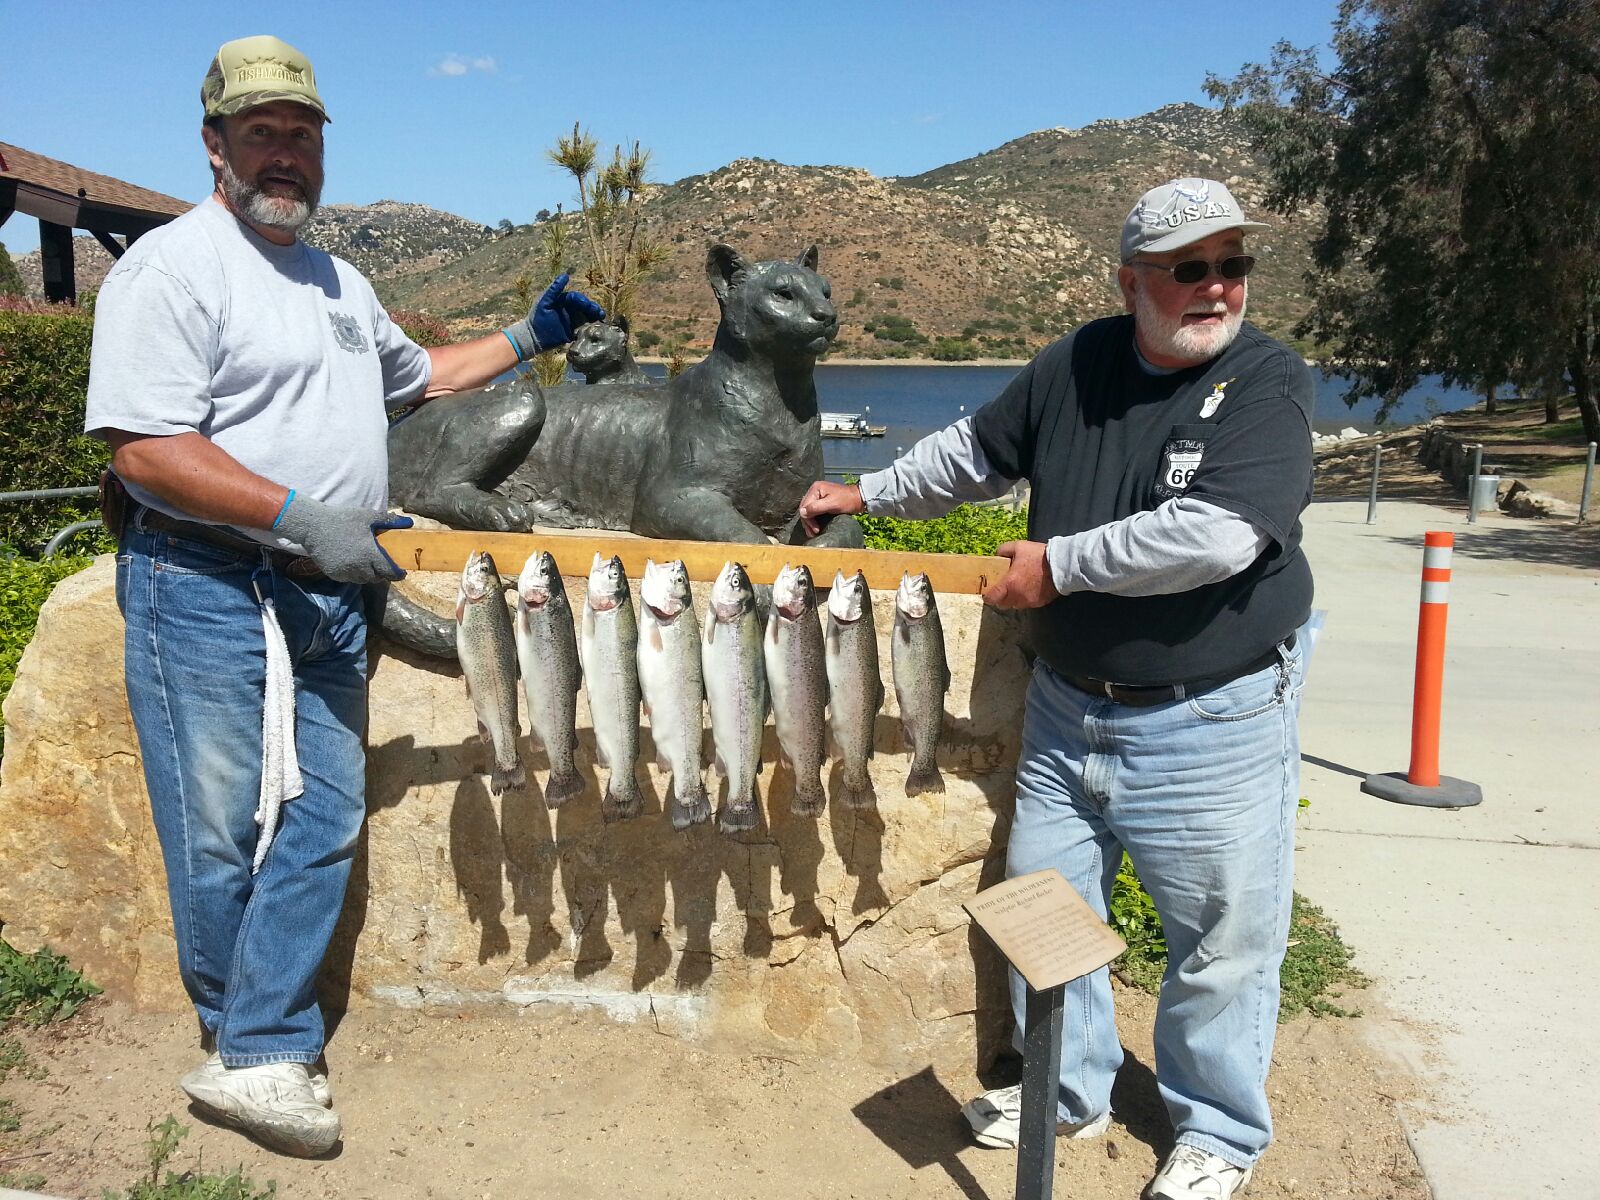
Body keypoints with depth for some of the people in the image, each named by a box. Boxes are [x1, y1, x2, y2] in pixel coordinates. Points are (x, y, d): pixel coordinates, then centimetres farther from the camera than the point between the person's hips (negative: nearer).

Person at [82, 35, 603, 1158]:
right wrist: (298, 515, -23)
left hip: (327, 595, 7)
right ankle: (249, 1037, 24)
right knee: (221, 835, 3)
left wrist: (527, 339, 26)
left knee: (323, 823, 6)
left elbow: (416, 375, 33)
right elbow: (145, 446, -16)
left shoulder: (340, 281, 18)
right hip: (208, 589, -7)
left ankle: (264, 1059, 16)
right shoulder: (171, 266, -8)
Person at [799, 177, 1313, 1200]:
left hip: (1212, 723, -5)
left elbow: (1217, 534, -27)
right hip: (1067, 708, 5)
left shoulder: (1268, 380, -12)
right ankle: (1071, 1090, 38)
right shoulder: (1080, 365, 2)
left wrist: (1058, 563, -17)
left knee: (1223, 939, 7)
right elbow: (978, 452, 19)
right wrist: (869, 494, 21)